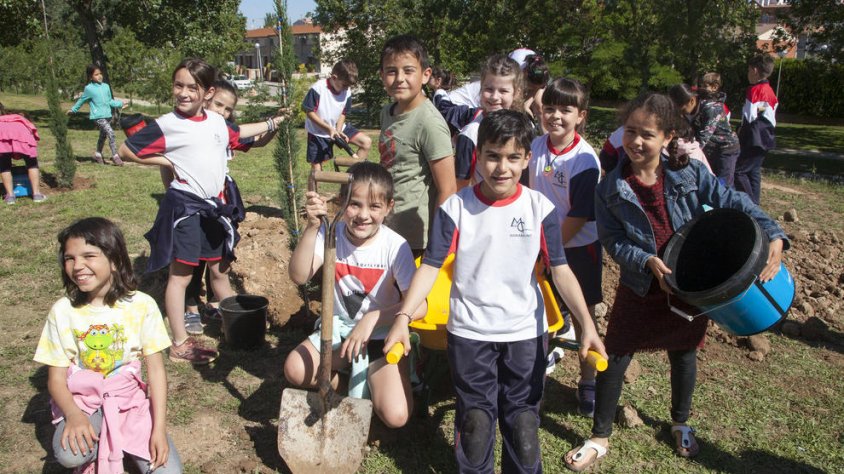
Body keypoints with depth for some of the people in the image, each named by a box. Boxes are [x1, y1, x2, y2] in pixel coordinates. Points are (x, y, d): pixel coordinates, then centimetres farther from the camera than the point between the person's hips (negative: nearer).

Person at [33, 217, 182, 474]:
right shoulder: (63, 311, -7)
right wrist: (73, 415, -24)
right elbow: (56, 377, -4)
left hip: (130, 398, 0)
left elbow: (156, 369, -8)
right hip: (82, 400, 0)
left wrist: (159, 428, -14)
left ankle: (117, 440, 11)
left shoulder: (142, 305, -11)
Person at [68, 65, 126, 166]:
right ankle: (115, 156, -21)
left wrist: (120, 104, 6)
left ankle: (98, 154, 39)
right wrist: (73, 110, 18)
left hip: (108, 115, 6)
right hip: (98, 117, -6)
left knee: (103, 136, 19)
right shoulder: (89, 88, -5)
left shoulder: (106, 86, 8)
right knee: (110, 133, -22)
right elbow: (81, 100, 9)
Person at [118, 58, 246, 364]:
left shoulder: (218, 122, 6)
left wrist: (271, 124, 22)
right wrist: (167, 162, -9)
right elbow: (126, 151, -7)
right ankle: (180, 344, 8)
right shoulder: (167, 125, -11)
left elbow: (239, 137, 27)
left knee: (220, 270, 18)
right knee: (181, 275, 1)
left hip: (215, 206, 6)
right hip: (184, 206, -6)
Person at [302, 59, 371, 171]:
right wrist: (329, 129, -25)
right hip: (318, 133, -4)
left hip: (337, 128, 5)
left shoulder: (347, 92, -8)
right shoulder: (317, 89, -23)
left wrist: (338, 131, -16)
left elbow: (343, 114, 2)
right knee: (316, 167, -1)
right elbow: (309, 112, -19)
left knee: (366, 142, -8)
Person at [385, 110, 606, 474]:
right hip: (469, 332, -1)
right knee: (475, 417, 12)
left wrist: (587, 325, -14)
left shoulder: (540, 208, -8)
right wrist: (404, 316, -20)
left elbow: (560, 270, -6)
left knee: (522, 416, 16)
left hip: (525, 332, 1)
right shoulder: (456, 207, -10)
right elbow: (431, 266, -9)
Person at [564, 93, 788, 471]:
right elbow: (612, 240, -9)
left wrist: (774, 235, -23)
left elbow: (734, 203, -10)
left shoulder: (689, 174, -10)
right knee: (615, 358, 3)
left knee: (683, 354, 19)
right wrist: (647, 261, -25)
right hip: (639, 287, -1)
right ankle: (600, 437, 22)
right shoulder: (611, 189, -10)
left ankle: (681, 424, 47)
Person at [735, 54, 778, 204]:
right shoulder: (770, 91, 14)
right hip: (766, 139, 9)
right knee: (754, 171, 14)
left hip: (754, 139, -9)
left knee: (739, 171, -7)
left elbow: (749, 116, -17)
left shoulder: (754, 90, -14)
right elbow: (772, 118, 16)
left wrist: (741, 129, 2)